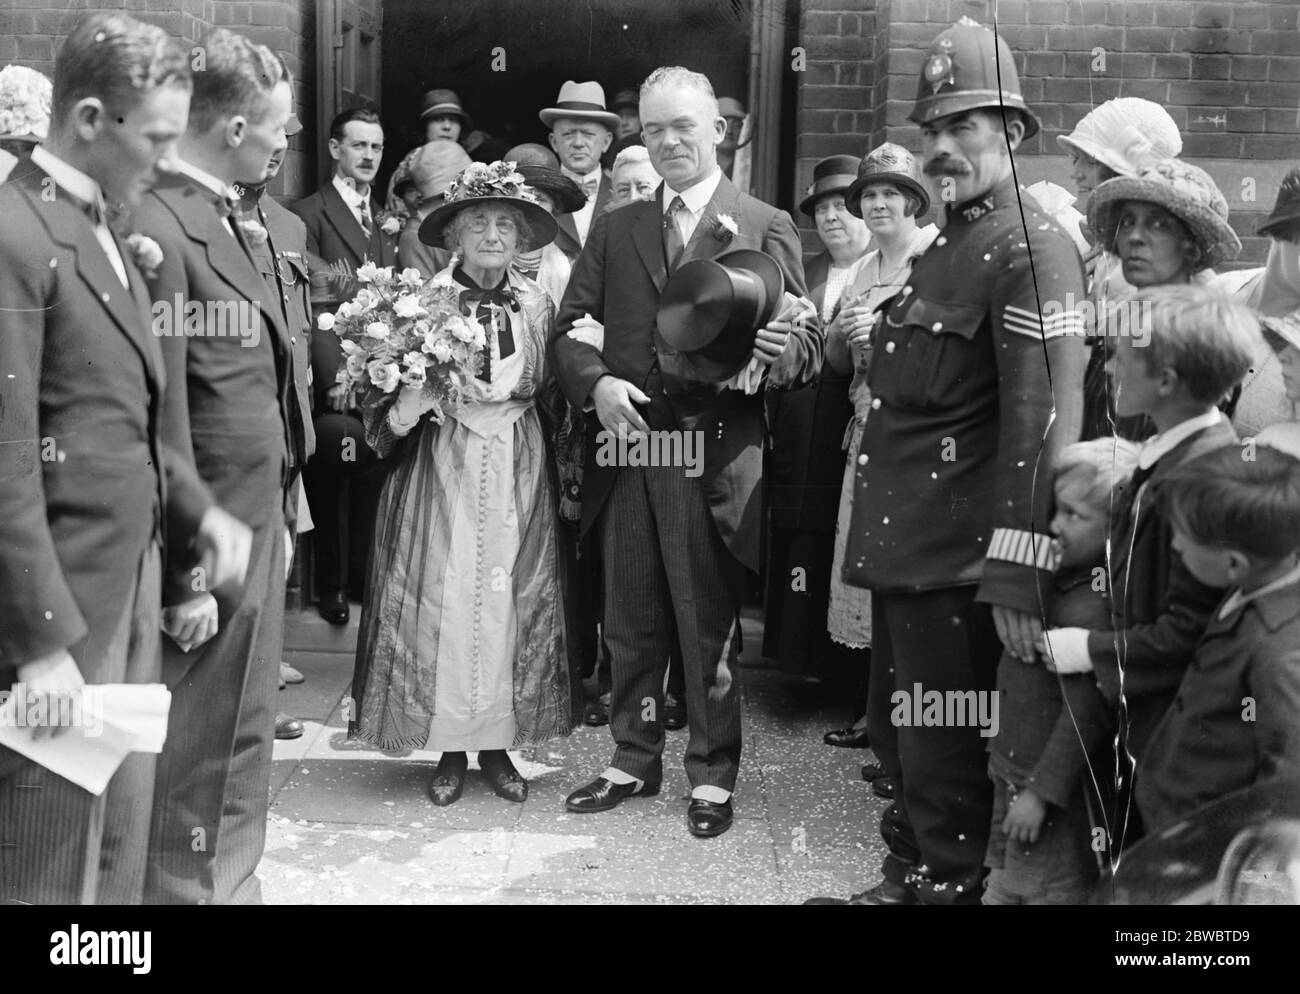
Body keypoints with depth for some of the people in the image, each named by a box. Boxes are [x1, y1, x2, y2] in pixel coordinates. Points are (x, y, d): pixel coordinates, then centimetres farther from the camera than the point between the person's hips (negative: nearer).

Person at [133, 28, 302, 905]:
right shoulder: (161, 229, -19)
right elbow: (164, 419, -20)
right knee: (200, 750, 6)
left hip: (259, 520, 9)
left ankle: (234, 883, 36)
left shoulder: (223, 217, 9)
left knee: (246, 734, 20)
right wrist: (187, 574, -18)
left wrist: (280, 512, 14)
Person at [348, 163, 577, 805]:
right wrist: (403, 409, -23)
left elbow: (549, 389, 12)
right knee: (442, 600, 0)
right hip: (441, 467, -2)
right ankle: (449, 745, 14)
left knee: (507, 602, 4)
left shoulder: (537, 304, 5)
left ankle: (498, 743, 17)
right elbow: (395, 397, -4)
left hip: (515, 469, 2)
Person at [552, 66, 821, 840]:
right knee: (631, 622, 13)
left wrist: (787, 352, -25)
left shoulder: (765, 226, 2)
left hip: (717, 455, -3)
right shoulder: (615, 229, 13)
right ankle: (634, 761, 28)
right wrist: (595, 382, -11)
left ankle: (713, 774, 21)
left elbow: (807, 340, -2)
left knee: (711, 626, 6)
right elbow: (570, 326, 9)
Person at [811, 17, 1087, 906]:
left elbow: (1044, 416, -22)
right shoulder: (945, 247, 16)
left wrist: (1018, 572, -26)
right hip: (906, 541, 9)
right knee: (895, 734, 21)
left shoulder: (1033, 249, -14)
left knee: (942, 754, 2)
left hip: (957, 556, -9)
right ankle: (909, 875, 38)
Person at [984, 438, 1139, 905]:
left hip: (1056, 789, -9)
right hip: (1013, 773, 9)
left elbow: (1086, 712, -25)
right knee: (1004, 886, 21)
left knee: (1050, 889, 6)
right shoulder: (1058, 581, 4)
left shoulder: (1096, 608, -25)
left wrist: (1041, 792, -22)